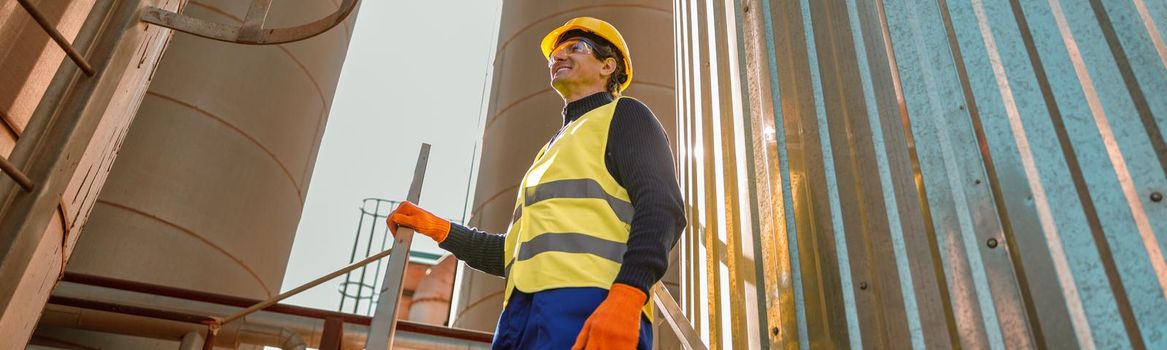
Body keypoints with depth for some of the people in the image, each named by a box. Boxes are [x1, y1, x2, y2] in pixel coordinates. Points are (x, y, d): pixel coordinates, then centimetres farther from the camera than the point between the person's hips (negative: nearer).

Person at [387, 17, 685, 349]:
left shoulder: (623, 115, 12)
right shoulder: (553, 151, 35)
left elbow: (662, 208, -6)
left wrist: (625, 296, -23)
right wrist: (440, 229, 22)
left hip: (586, 309, -7)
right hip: (523, 316, 8)